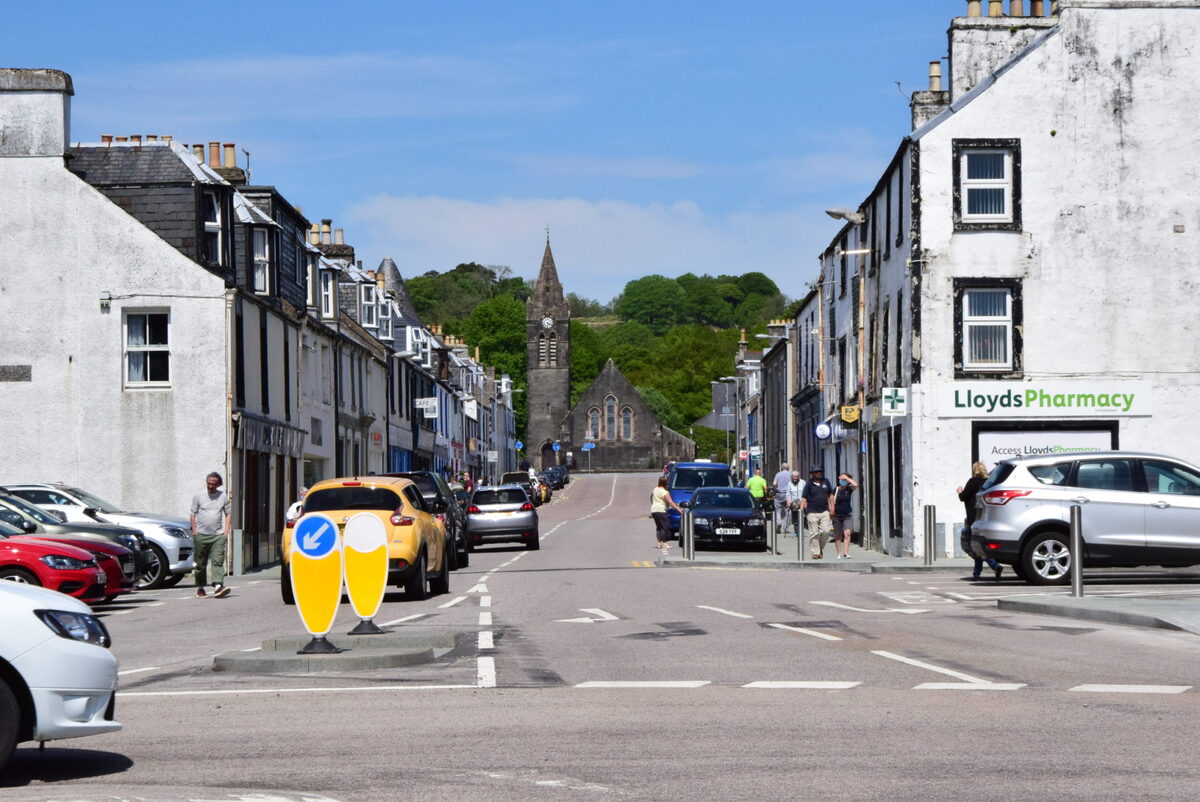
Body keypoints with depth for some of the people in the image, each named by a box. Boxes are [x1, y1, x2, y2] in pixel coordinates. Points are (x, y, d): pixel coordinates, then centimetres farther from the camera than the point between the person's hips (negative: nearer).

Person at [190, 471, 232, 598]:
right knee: (201, 563, 5)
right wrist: (194, 531, 1)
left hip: (218, 535, 0)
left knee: (218, 561, -14)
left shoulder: (223, 496, 8)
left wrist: (226, 531, 3)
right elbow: (193, 514, 8)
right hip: (201, 535, 0)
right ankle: (200, 587, 17)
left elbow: (228, 514, 13)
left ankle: (218, 586, -24)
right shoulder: (198, 496, 5)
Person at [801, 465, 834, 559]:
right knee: (814, 533, -3)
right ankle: (815, 552, 4)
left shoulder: (826, 482, 10)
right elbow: (803, 498, -5)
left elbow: (830, 495, 19)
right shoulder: (809, 484, -1)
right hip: (812, 512, -3)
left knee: (825, 531, -5)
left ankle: (821, 548, 16)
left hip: (824, 512, 3)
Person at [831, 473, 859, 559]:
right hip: (837, 516, 0)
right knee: (838, 535, 5)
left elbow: (856, 485, -20)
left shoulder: (849, 489, 1)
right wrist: (832, 513, -4)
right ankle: (840, 553, 14)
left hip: (847, 515, 0)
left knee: (847, 533, -17)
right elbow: (833, 502, 1)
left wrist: (847, 478, -12)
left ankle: (846, 553, -21)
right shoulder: (836, 490, 0)